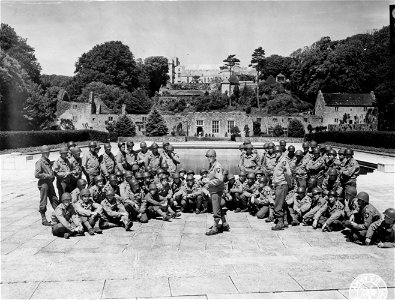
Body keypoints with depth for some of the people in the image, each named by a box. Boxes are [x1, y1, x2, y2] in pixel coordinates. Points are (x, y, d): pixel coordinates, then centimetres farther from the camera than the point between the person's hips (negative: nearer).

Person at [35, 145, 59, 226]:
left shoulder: (48, 161, 14)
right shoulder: (39, 162, -11)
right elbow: (37, 174, -18)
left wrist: (53, 175, 9)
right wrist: (47, 176, -16)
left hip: (50, 183, 8)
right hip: (43, 183, -8)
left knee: (55, 200, 10)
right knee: (43, 202, 0)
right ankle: (44, 220, 8)